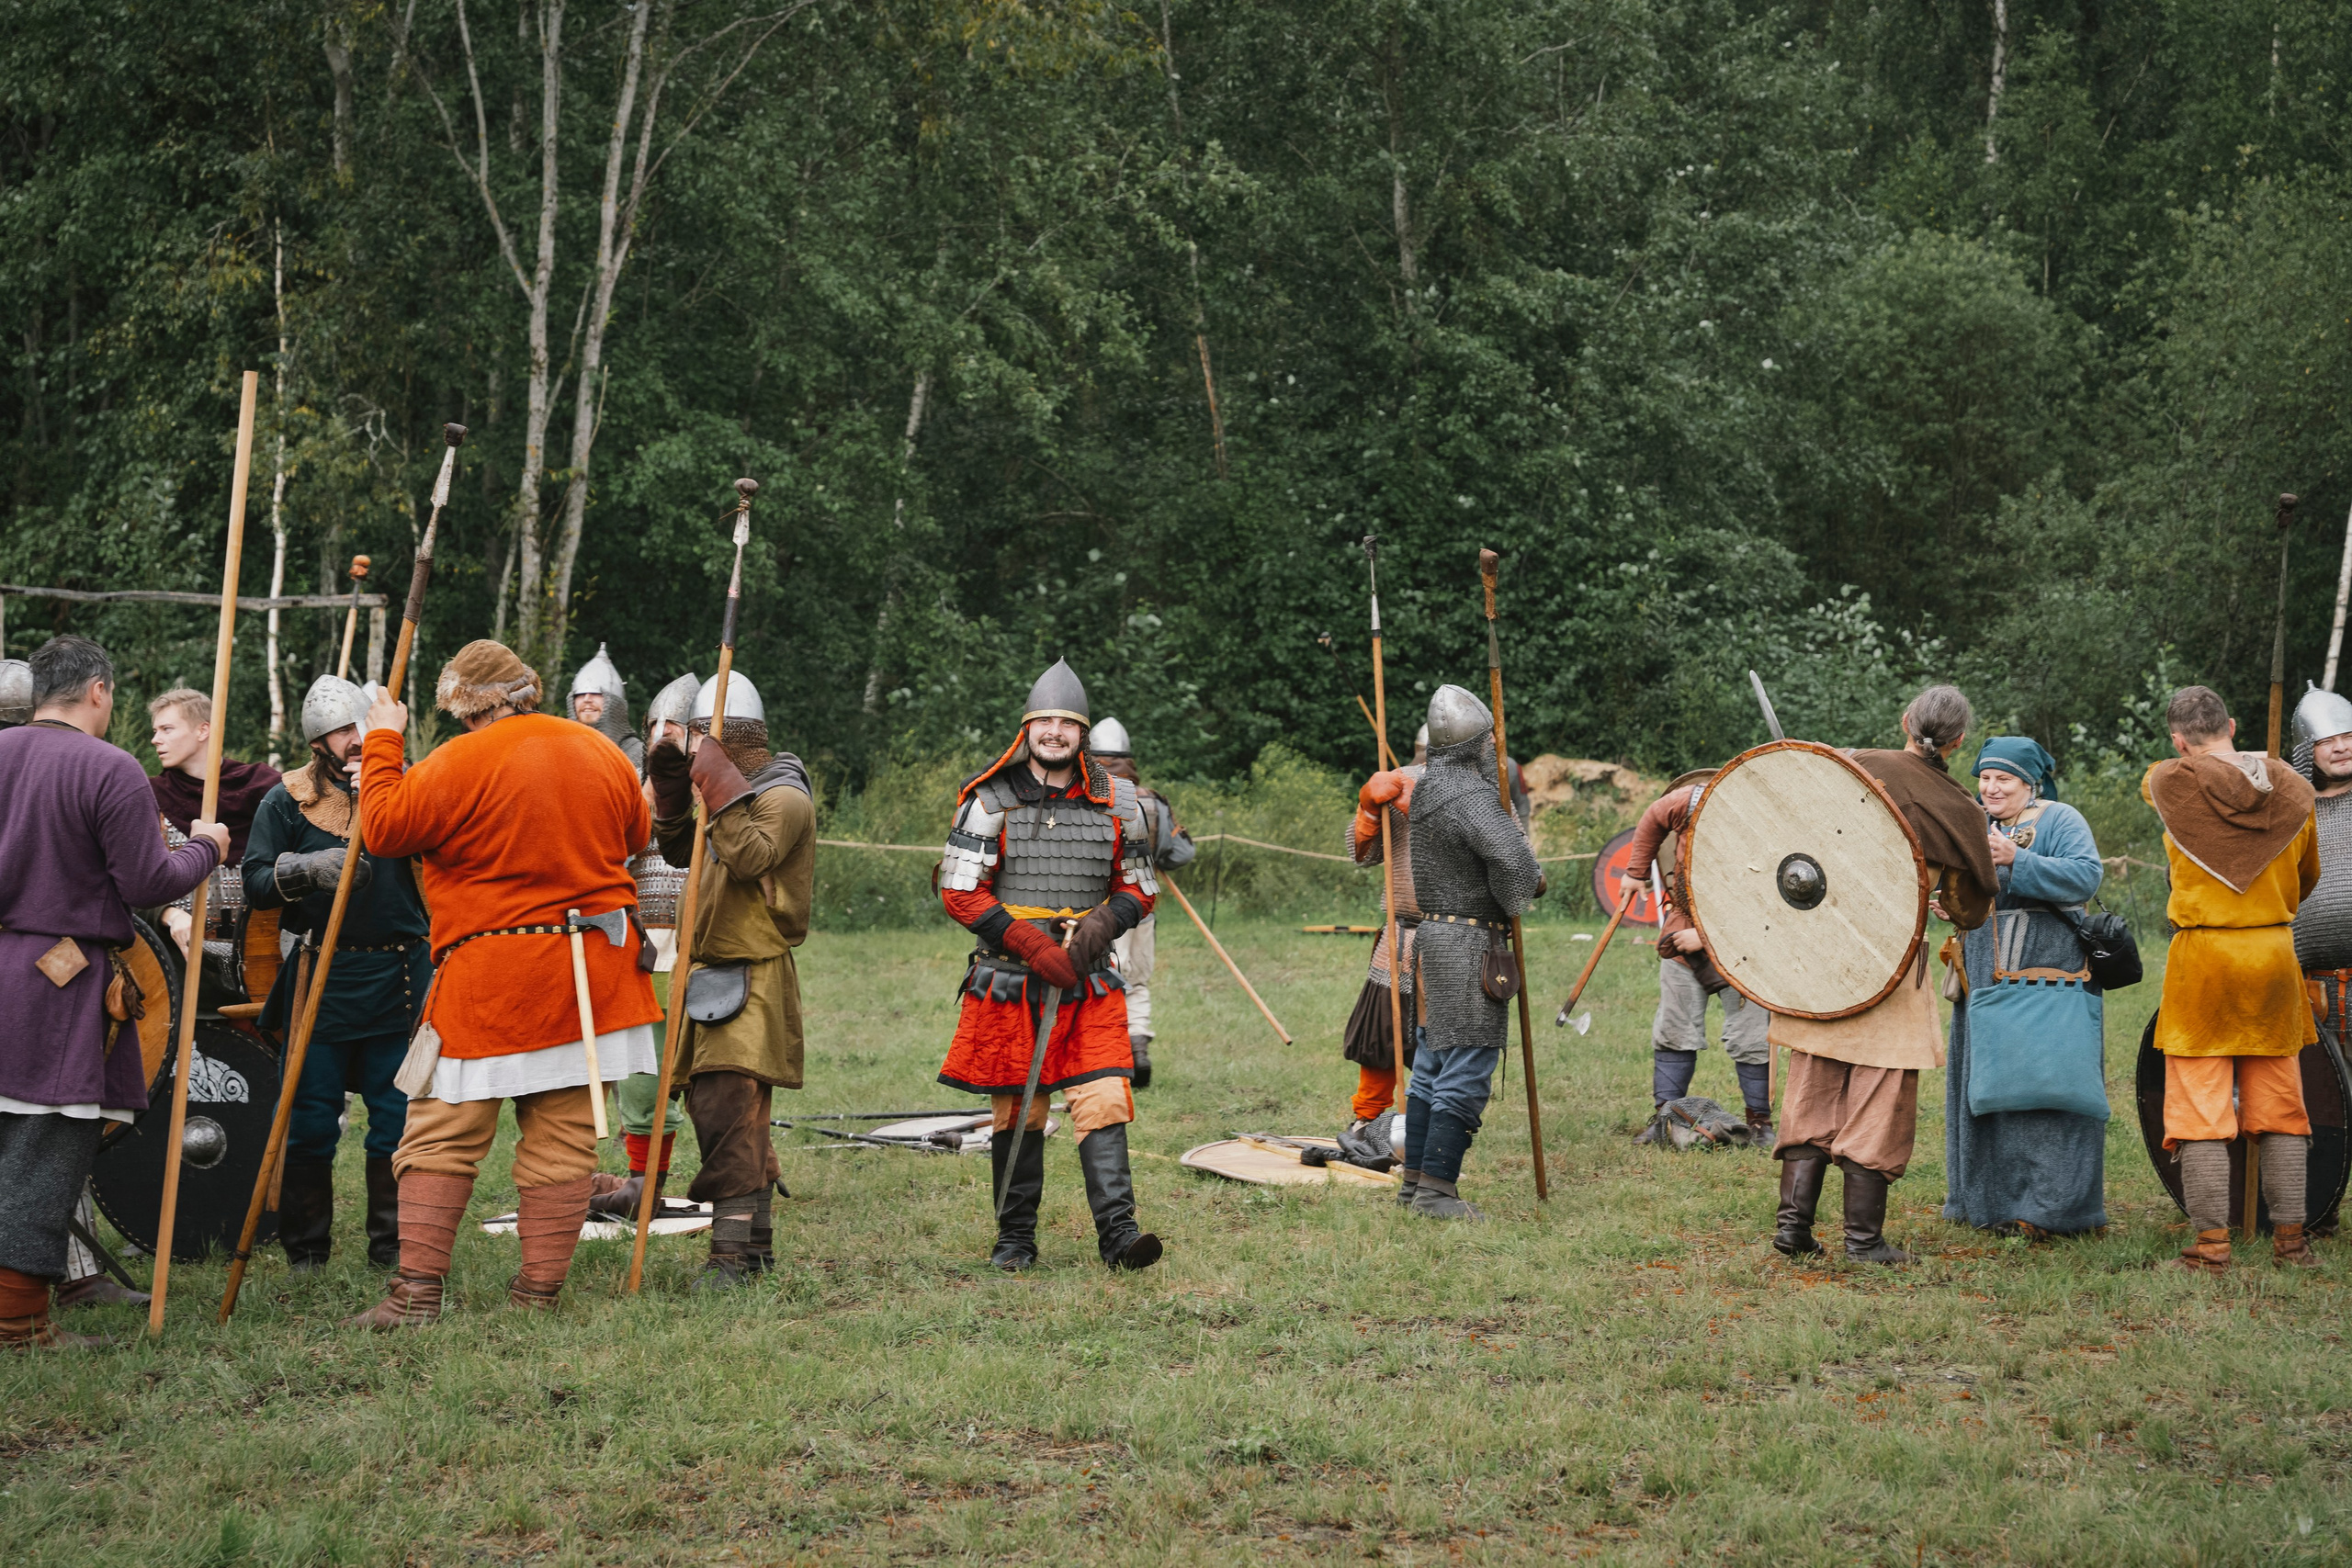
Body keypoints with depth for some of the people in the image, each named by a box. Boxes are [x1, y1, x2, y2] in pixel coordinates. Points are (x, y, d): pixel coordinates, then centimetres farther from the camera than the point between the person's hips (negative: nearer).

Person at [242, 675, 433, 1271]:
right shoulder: (288, 800, 4)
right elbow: (255, 883, -2)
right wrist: (306, 869, -20)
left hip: (399, 978, 1)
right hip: (319, 980, -1)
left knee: (398, 1117, 4)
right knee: (311, 1121, 3)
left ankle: (393, 1244, 16)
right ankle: (305, 1248, 15)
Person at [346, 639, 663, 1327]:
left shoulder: (458, 763, -12)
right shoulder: (604, 756, 7)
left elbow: (384, 828, -5)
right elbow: (637, 834, 21)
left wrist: (383, 743, 6)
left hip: (489, 980, -5)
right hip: (594, 976, 5)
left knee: (442, 1134, 3)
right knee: (564, 1137, 7)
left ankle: (418, 1288, -1)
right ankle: (541, 1286, 9)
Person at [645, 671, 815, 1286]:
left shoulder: (784, 798, -11)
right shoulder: (731, 790, 18)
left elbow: (750, 856, -26)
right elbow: (678, 852, 22)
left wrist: (717, 784, -24)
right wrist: (671, 788, 8)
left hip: (753, 978, -10)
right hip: (713, 975, 10)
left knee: (729, 1111, -17)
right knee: (721, 1111, 12)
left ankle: (731, 1251, -16)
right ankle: (756, 1243, 21)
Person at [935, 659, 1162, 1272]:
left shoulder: (1116, 804, 6)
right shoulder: (990, 800, -2)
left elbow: (1138, 889, 13)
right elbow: (960, 892, -6)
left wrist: (1099, 926, -9)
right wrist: (1035, 947, -14)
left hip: (1090, 983, 1)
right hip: (1009, 981, -1)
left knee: (1104, 1101, -11)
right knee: (1016, 1112, 5)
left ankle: (1118, 1232, -12)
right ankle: (1015, 1239, 16)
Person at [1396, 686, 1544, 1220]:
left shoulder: (1429, 789, 11)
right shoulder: (1470, 795, -19)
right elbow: (1509, 857, -32)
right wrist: (1518, 897, -12)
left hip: (1433, 936, 10)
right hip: (1469, 944, -10)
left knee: (1433, 1065, 16)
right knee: (1467, 1072, -7)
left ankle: (1415, 1177, 22)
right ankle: (1437, 1188, -6)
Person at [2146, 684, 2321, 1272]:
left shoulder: (2172, 783, -9)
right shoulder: (2293, 789, 2)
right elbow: (2307, 876, 17)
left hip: (2201, 958, -3)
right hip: (2274, 957, 3)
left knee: (2200, 1108, 1)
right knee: (2279, 1108, 11)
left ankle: (2211, 1245, -1)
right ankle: (2290, 1239, 15)